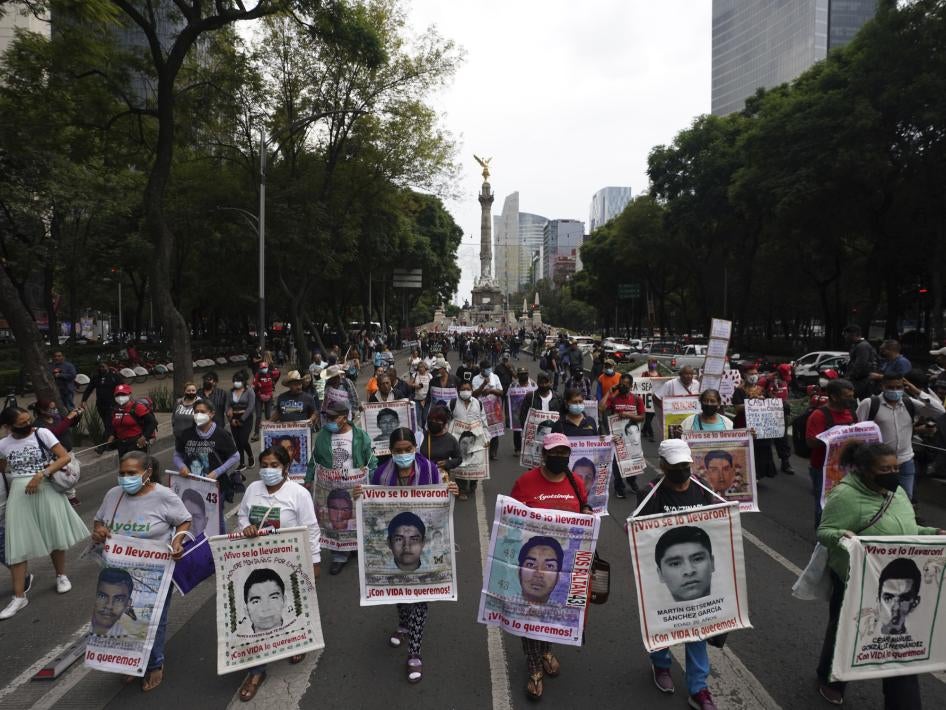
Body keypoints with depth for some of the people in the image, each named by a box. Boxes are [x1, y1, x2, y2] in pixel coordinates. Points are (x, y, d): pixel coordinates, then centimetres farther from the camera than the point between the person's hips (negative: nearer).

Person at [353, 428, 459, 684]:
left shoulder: (429, 469, -12)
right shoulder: (381, 473, -7)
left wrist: (451, 493, -23)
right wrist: (360, 497, -19)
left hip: (423, 540, -2)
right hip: (394, 539, 3)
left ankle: (414, 654, 11)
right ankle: (403, 624, 52)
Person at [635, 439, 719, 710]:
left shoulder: (704, 492, -3)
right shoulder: (652, 495, -14)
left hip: (698, 570, 2)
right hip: (664, 571, -2)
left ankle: (698, 688, 25)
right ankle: (660, 664, 45)